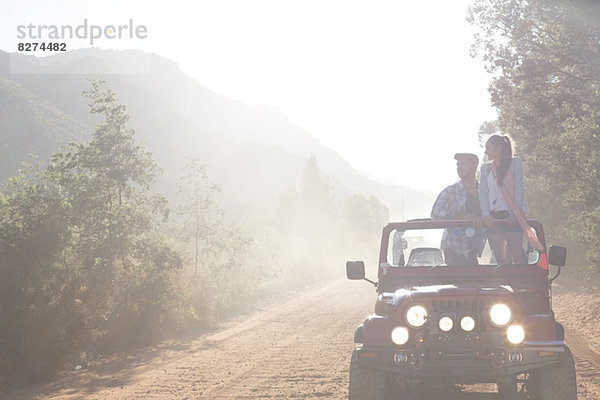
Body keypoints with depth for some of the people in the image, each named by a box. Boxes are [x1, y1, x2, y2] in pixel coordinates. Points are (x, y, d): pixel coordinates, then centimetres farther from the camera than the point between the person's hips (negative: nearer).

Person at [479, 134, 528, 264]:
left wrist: (515, 214, -13)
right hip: (493, 217, 3)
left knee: (516, 256, -8)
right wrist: (486, 215, -7)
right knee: (500, 260, -1)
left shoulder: (514, 162, 6)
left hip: (512, 216, -3)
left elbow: (518, 189, -2)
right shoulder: (486, 168, 17)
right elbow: (483, 193, 8)